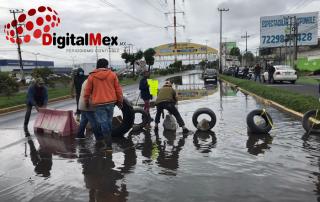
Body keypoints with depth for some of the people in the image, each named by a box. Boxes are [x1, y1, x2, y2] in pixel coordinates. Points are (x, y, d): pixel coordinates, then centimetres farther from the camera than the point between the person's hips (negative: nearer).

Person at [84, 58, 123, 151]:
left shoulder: (92, 76, 0)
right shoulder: (112, 74, 2)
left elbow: (87, 91, 4)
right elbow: (118, 89, 2)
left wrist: (86, 101, 18)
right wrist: (120, 101, 10)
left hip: (99, 103, -2)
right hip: (111, 102, 2)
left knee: (103, 123, 1)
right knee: (109, 121, 17)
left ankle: (109, 145, -1)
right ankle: (108, 140, 29)